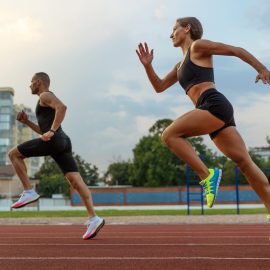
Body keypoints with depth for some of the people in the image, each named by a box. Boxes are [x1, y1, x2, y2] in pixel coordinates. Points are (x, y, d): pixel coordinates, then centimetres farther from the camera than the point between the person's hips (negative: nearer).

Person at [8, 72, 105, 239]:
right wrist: (27, 122, 31)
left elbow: (62, 107, -17)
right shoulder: (47, 102, 34)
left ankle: (29, 192, -3)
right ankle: (94, 218, -15)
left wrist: (52, 131, -22)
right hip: (63, 142, 9)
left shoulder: (45, 95, 4)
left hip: (54, 140, -9)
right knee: (76, 181, -5)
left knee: (14, 154, 4)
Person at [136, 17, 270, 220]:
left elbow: (236, 50, 4)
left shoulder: (198, 46, 6)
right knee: (244, 162, 1)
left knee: (170, 135, -12)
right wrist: (148, 66, 17)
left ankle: (207, 175, -15)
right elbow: (159, 87, 32)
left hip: (215, 105, -9)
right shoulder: (181, 66, 30)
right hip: (214, 111, 9)